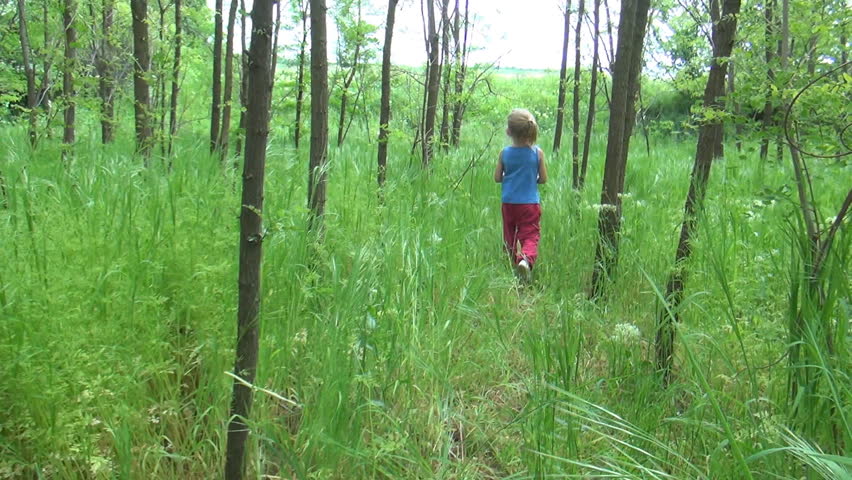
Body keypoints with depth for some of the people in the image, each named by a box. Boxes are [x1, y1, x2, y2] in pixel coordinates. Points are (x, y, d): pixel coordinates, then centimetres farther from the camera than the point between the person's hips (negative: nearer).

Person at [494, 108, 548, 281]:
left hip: (509, 202, 1)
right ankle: (526, 259, -26)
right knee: (530, 235, -1)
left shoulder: (505, 153, -5)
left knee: (509, 235, 16)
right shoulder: (537, 153, -6)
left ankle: (513, 261, 22)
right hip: (530, 202, -1)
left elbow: (497, 178, -1)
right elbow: (543, 179, -2)